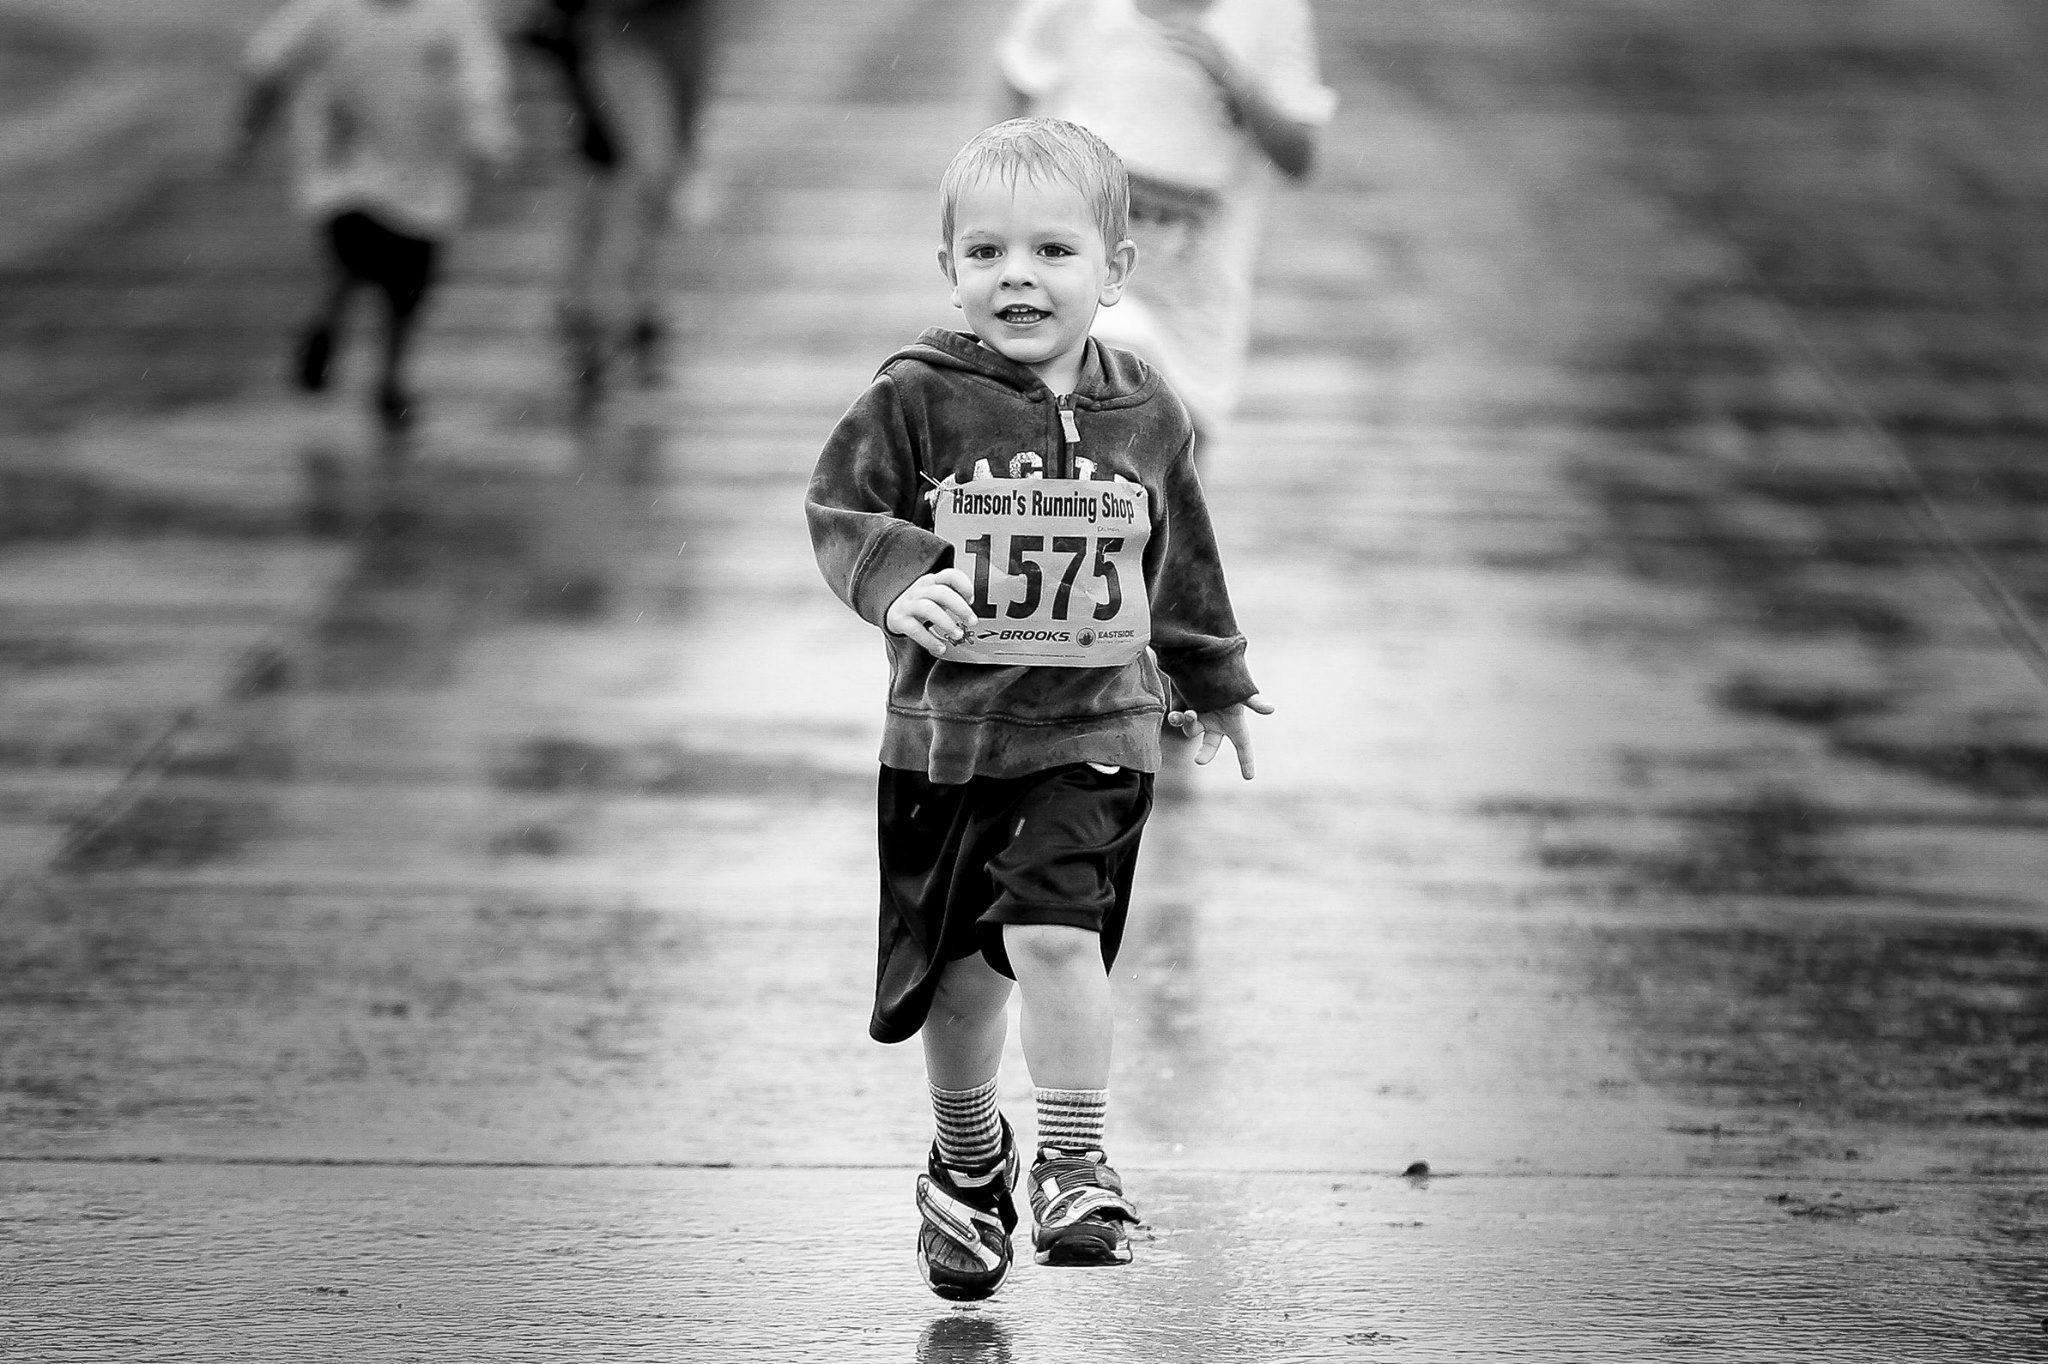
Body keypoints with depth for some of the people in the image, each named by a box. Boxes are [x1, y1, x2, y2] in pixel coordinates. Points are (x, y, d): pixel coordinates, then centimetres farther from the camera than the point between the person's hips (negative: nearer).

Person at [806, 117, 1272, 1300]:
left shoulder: (1147, 417, 1)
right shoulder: (918, 400, -8)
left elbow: (1183, 564, 15)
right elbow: (841, 509, -4)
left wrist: (1216, 686, 25)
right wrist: (896, 580, -25)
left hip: (1094, 729, 0)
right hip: (948, 727, 1)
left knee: (1056, 933, -20)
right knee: (956, 971, 12)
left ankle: (1076, 1167, -7)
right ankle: (969, 1161, 37)